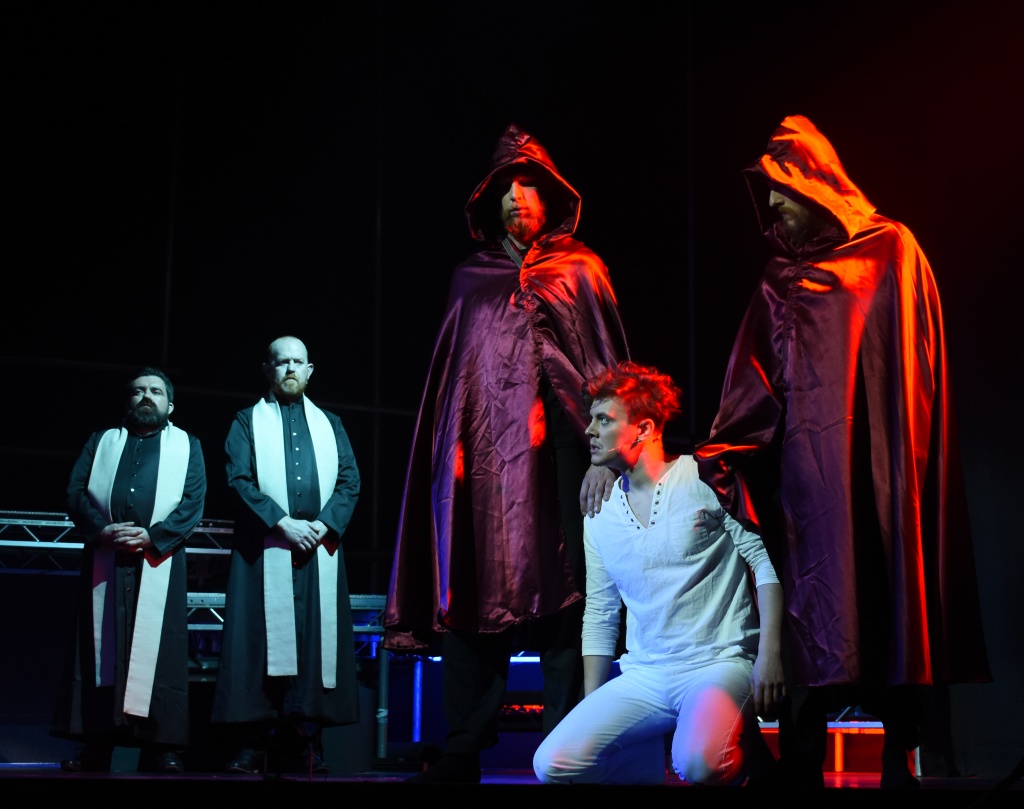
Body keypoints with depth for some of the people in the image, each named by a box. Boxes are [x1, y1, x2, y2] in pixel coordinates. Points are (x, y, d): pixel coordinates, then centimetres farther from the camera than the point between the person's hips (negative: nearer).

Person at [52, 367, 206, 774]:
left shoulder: (187, 446, 15)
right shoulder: (101, 442, 21)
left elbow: (193, 502, 2)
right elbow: (76, 492, 8)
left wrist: (152, 535, -13)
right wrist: (103, 530, -10)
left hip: (159, 563, -2)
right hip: (104, 561, 2)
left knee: (158, 650, -7)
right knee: (100, 647, -2)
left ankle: (163, 748, -7)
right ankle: (95, 747, 0)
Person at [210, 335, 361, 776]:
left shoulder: (330, 425, 19)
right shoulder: (248, 421, 11)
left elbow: (349, 480, 9)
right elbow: (239, 479, -2)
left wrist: (324, 524, -8)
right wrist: (283, 522, -13)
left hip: (319, 551, 3)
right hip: (264, 551, -2)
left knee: (315, 644, -3)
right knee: (261, 644, -7)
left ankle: (304, 748, 0)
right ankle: (250, 748, -6)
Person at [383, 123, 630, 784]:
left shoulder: (580, 269, 15)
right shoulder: (471, 278, 23)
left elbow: (608, 361, 7)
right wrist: (449, 451, 9)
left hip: (557, 442, -2)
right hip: (483, 450, 2)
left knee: (561, 591, -9)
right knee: (473, 592, -5)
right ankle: (463, 754, -4)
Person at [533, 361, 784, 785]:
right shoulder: (598, 516, 12)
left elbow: (765, 561, -5)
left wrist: (770, 653, -15)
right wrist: (591, 712, 11)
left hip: (719, 663, -5)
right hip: (644, 676, 5)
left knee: (700, 764, -35)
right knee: (553, 763, -16)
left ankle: (744, 748, 2)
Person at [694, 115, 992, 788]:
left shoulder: (893, 250, 9)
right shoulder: (781, 281, 17)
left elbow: (920, 356, 2)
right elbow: (757, 383, 10)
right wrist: (723, 454, -2)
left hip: (882, 456, -2)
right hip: (808, 462, 2)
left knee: (890, 593, -3)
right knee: (821, 598, -5)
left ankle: (899, 756, 5)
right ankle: (803, 763, -4)